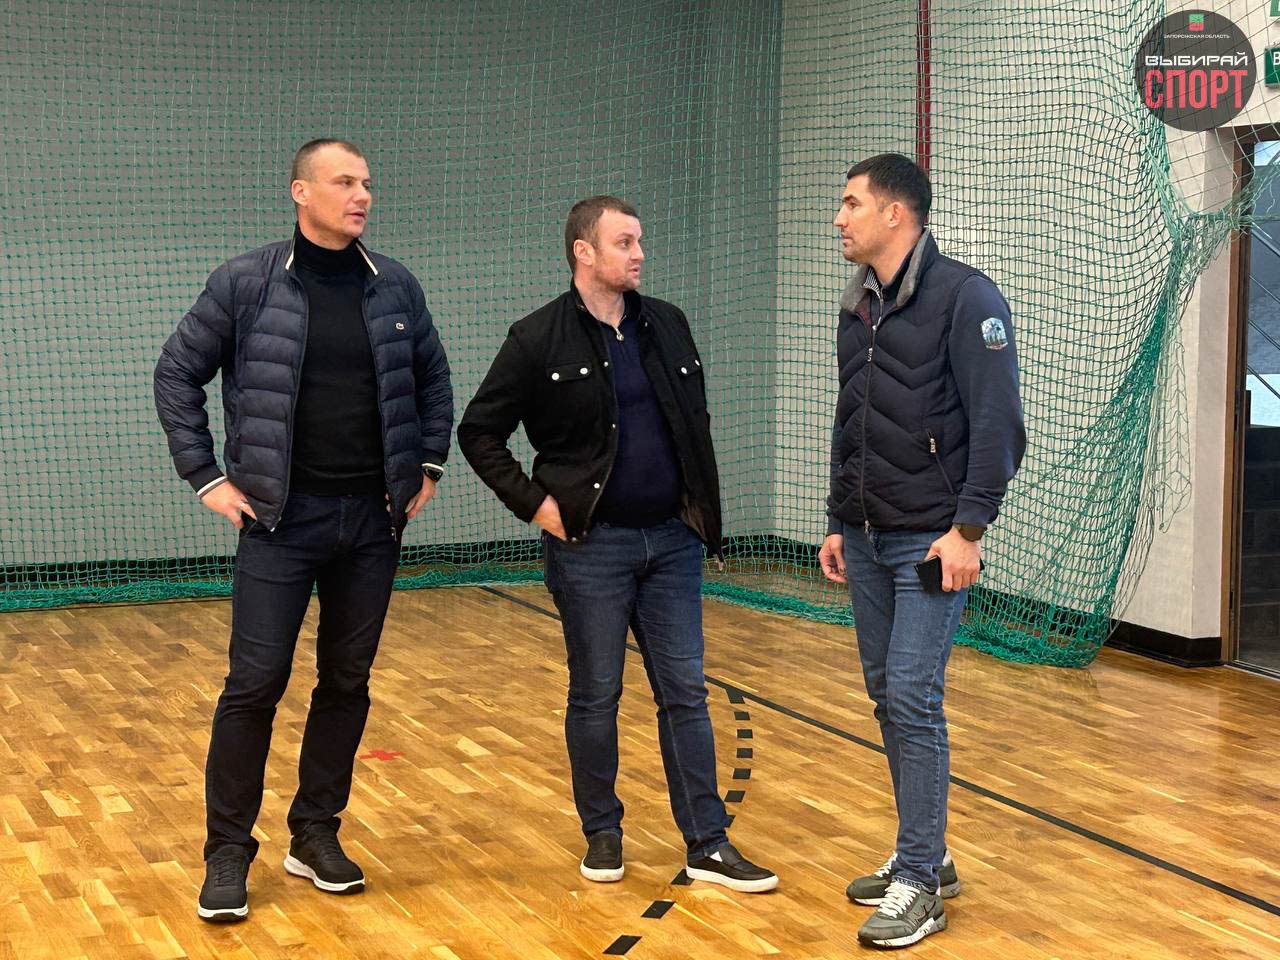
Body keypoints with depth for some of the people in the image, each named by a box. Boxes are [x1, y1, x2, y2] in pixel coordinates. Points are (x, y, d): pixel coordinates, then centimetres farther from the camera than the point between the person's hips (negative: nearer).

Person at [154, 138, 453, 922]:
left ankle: (317, 835, 22)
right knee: (256, 684, -4)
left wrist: (429, 465, 11)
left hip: (373, 520, 4)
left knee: (348, 681, 9)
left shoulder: (395, 287, 4)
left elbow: (434, 378, 18)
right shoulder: (246, 284, -5)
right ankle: (229, 852, 8)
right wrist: (207, 477, -3)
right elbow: (178, 374, 1)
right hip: (282, 518, -3)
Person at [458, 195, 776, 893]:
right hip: (590, 546, -4)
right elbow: (478, 432, -2)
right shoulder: (539, 339, -7)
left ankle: (709, 845, 9)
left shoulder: (667, 325, 8)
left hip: (671, 541, 4)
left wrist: (702, 505, 11)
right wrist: (533, 502, -8)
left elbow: (695, 422, 19)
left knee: (685, 694, 5)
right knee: (595, 697, 6)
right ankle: (602, 834, 22)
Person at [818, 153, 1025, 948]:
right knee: (887, 696, 10)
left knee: (913, 697, -10)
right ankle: (926, 856, 22)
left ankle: (920, 887, -3)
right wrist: (838, 522, 18)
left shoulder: (964, 296, -11)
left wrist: (969, 529, -19)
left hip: (931, 540, -8)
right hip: (868, 540, 8)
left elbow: (997, 425, -15)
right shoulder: (858, 307, 13)